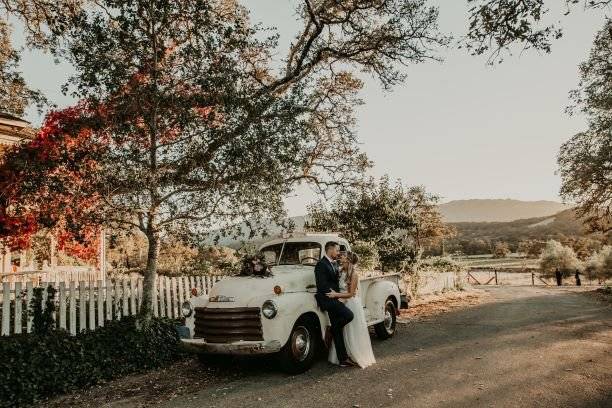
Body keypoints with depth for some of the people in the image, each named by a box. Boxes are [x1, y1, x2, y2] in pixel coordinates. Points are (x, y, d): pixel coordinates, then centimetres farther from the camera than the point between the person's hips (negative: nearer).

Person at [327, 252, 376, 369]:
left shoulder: (354, 274, -16)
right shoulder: (342, 272, 4)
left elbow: (350, 294, -18)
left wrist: (336, 295, -23)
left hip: (352, 304, -7)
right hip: (343, 303, 7)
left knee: (353, 331, 3)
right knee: (343, 331, 11)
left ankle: (356, 357, 17)